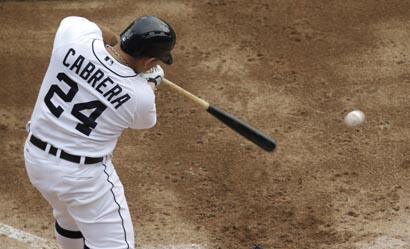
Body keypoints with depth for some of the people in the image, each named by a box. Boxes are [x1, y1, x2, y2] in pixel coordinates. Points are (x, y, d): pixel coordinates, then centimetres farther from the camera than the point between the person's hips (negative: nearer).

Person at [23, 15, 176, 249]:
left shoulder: (75, 37, -15)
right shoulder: (141, 96, -20)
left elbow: (83, 23, 12)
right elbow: (145, 121, 7)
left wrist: (119, 42, 22)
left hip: (35, 157, 6)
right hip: (83, 174, -6)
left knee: (70, 218, 31)